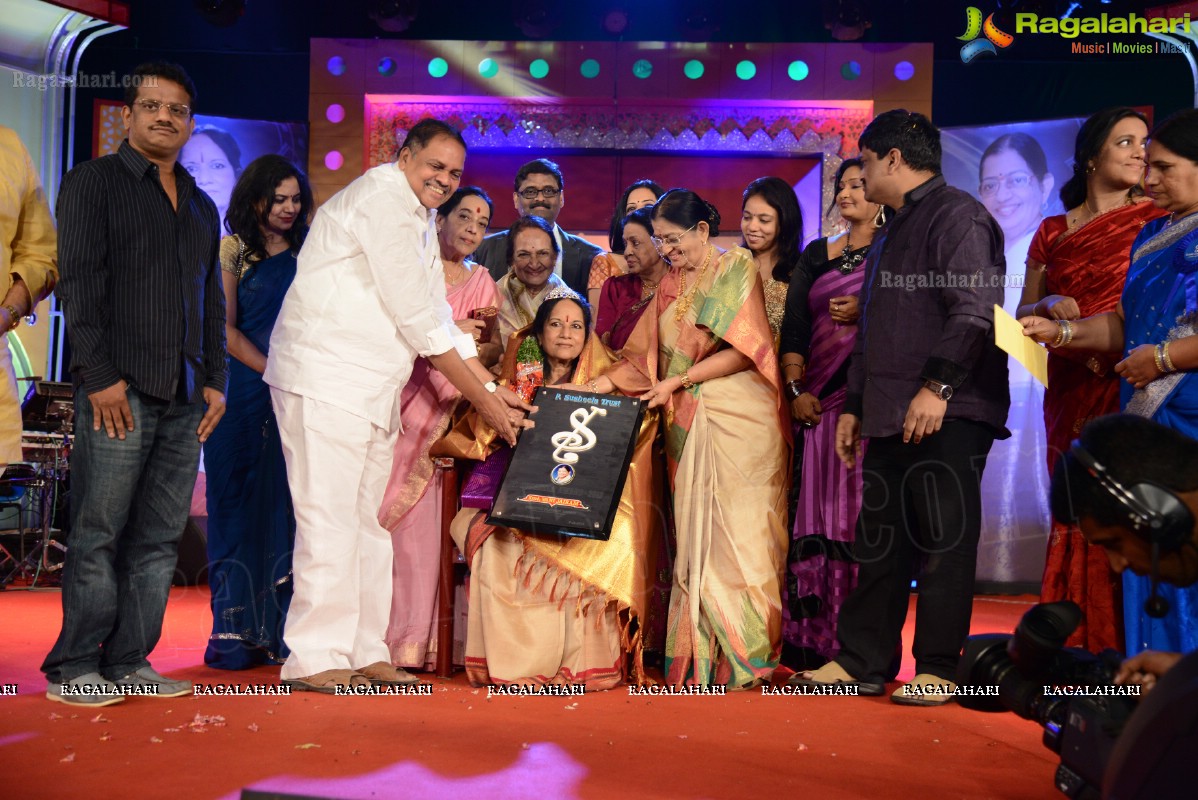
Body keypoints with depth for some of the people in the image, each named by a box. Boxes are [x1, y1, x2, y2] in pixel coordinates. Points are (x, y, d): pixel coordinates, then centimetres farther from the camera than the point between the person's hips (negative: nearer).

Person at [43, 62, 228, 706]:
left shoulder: (201, 206, 22)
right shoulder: (93, 182, 4)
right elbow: (79, 283, -5)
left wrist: (216, 380, 12)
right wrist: (101, 375, -13)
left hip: (185, 397, 6)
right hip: (120, 389, -6)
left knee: (160, 537, 5)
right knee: (98, 533, -4)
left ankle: (128, 661, 12)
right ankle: (72, 669, 5)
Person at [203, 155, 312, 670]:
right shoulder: (232, 250, 6)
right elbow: (225, 327, -1)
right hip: (242, 393, -2)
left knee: (283, 506, 0)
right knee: (236, 503, -2)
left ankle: (276, 631, 4)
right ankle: (234, 631, 2)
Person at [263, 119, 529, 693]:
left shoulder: (420, 218, 19)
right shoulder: (381, 200, -11)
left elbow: (439, 319, 18)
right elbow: (417, 319, -14)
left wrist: (498, 391, 10)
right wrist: (483, 400, -10)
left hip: (374, 387, 10)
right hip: (326, 377, -10)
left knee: (370, 519, 8)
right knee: (330, 517, -9)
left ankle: (363, 652, 14)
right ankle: (315, 657, -3)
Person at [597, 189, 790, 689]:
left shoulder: (736, 269, 1)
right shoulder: (670, 285, 17)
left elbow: (744, 350, -9)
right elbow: (643, 357, 15)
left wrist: (679, 381, -9)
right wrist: (589, 389, 4)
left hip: (739, 421, -5)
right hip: (687, 425, 5)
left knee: (739, 531, -6)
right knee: (695, 537, 1)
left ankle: (746, 657, 0)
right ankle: (701, 660, 3)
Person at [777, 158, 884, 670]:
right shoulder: (816, 255, 18)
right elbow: (793, 327, 10)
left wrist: (866, 312, -14)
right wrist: (797, 390, -1)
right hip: (821, 401, 4)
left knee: (862, 510, -8)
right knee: (817, 513, 1)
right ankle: (813, 642, 6)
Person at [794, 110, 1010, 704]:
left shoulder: (957, 215, -5)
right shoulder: (894, 230, 25)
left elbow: (975, 310, -18)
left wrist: (938, 387, -24)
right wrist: (854, 405, 23)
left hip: (946, 414, -9)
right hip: (892, 416, 9)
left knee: (944, 541, -3)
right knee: (879, 540, 10)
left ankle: (938, 670, 6)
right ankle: (861, 661, 16)